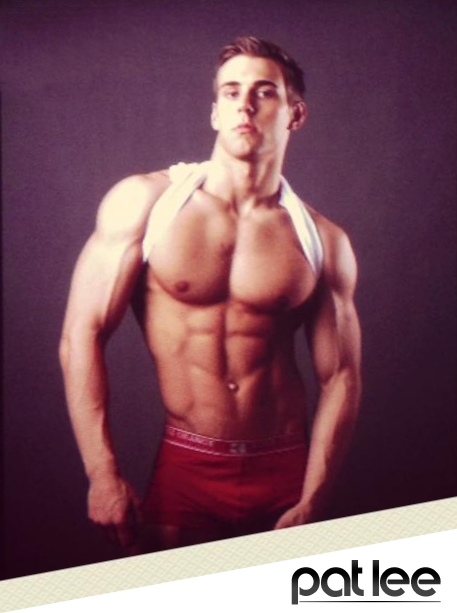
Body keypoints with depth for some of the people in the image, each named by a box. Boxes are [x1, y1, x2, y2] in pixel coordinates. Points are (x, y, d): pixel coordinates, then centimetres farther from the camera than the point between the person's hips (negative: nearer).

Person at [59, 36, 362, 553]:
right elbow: (82, 335, -8)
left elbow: (339, 377, 0)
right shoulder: (144, 202, -6)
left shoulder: (323, 242, -1)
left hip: (286, 471, 2)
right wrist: (102, 475, -12)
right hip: (185, 470, -1)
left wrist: (311, 504, -6)